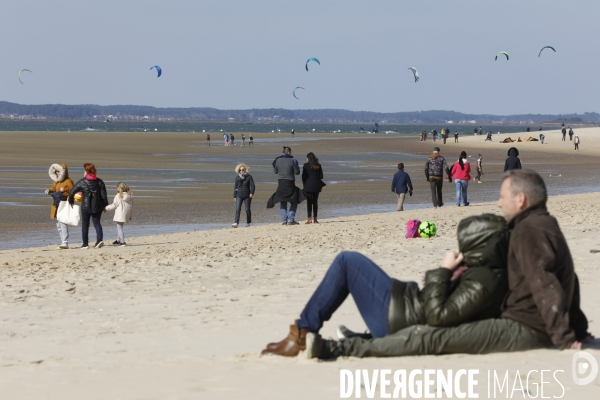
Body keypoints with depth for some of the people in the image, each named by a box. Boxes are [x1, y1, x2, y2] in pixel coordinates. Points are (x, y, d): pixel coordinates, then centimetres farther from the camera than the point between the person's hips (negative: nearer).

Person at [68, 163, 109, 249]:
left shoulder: (82, 182, -6)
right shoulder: (99, 181, 0)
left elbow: (72, 192, -3)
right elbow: (103, 194, -3)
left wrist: (71, 201, 15)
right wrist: (105, 205, 8)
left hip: (86, 207, -2)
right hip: (97, 207, 2)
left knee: (85, 225, 10)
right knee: (97, 223, 9)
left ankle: (85, 244, 12)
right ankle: (99, 239, -15)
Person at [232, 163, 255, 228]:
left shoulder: (249, 177, -2)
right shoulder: (237, 177, 8)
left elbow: (252, 186, -5)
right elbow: (235, 187, 14)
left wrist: (251, 193, -19)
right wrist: (234, 196, 13)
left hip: (247, 196, -2)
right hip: (239, 196, 2)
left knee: (247, 210, 4)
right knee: (237, 209, -12)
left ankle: (248, 223, 22)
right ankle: (236, 223, -19)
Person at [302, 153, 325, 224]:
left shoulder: (306, 165, -5)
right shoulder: (318, 165, 5)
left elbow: (304, 176, -5)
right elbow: (321, 176, 5)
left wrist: (304, 184, 7)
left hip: (309, 186, -3)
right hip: (316, 186, 4)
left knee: (309, 202, -2)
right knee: (315, 202, 10)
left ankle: (309, 218, -9)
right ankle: (315, 218, 11)